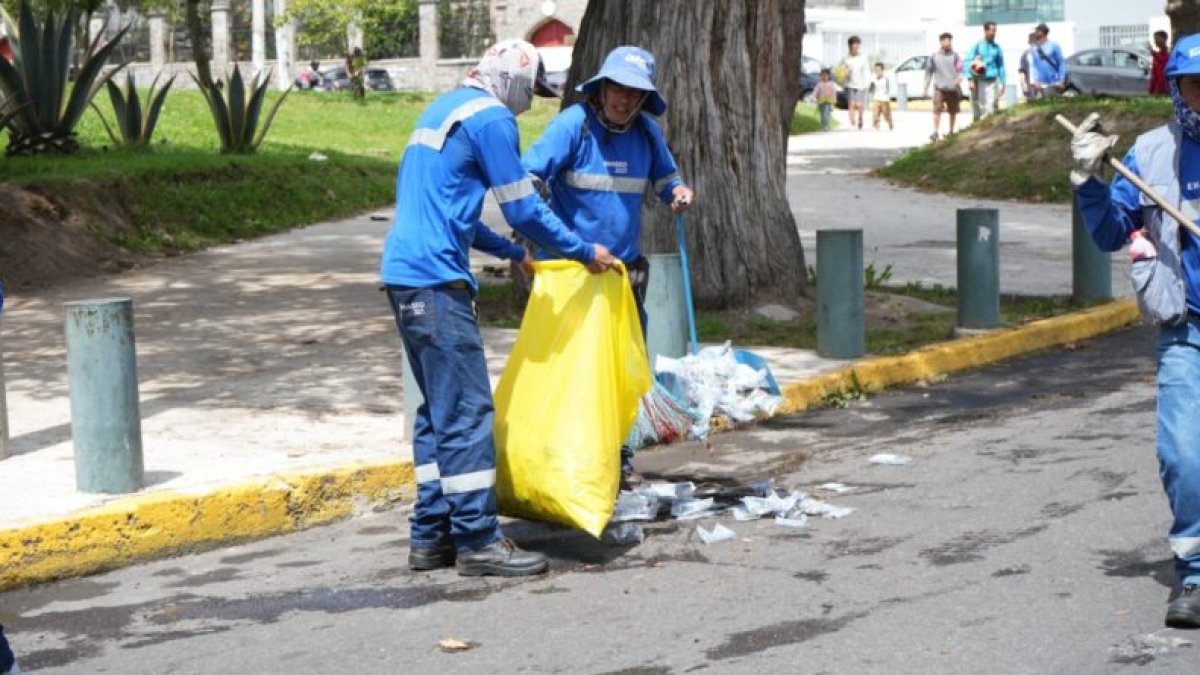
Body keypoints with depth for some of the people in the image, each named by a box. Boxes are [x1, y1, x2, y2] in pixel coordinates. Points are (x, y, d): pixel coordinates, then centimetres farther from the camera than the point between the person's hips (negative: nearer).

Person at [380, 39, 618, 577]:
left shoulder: (443, 108, 22)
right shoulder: (491, 118, -8)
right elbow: (524, 209, -8)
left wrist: (514, 252, 35)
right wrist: (586, 253, 3)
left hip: (405, 275, 10)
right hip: (436, 279, -10)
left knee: (438, 410, 14)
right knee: (467, 411, -6)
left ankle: (431, 537, 16)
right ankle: (477, 541, -3)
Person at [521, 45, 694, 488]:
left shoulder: (646, 131, 7)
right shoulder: (572, 124, -10)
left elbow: (664, 176, 23)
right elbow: (528, 178, -17)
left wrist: (677, 192, -1)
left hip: (625, 269, 6)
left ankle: (616, 456, 23)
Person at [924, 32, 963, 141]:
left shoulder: (955, 56, 4)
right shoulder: (934, 56, 4)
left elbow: (960, 70, 3)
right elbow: (928, 72, 8)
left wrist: (958, 79, -18)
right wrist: (926, 88, 5)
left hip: (953, 88, 1)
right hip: (939, 88, -1)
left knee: (952, 111, 10)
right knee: (937, 110, -13)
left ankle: (951, 131, 25)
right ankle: (935, 132, -14)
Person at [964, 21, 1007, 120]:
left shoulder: (997, 48, 9)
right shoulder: (977, 45, 1)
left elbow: (1001, 66, 16)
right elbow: (968, 61, -3)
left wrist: (1003, 82, 12)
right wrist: (970, 80, -11)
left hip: (992, 81, 2)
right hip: (979, 81, -2)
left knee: (992, 107, -8)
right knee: (978, 108, 1)